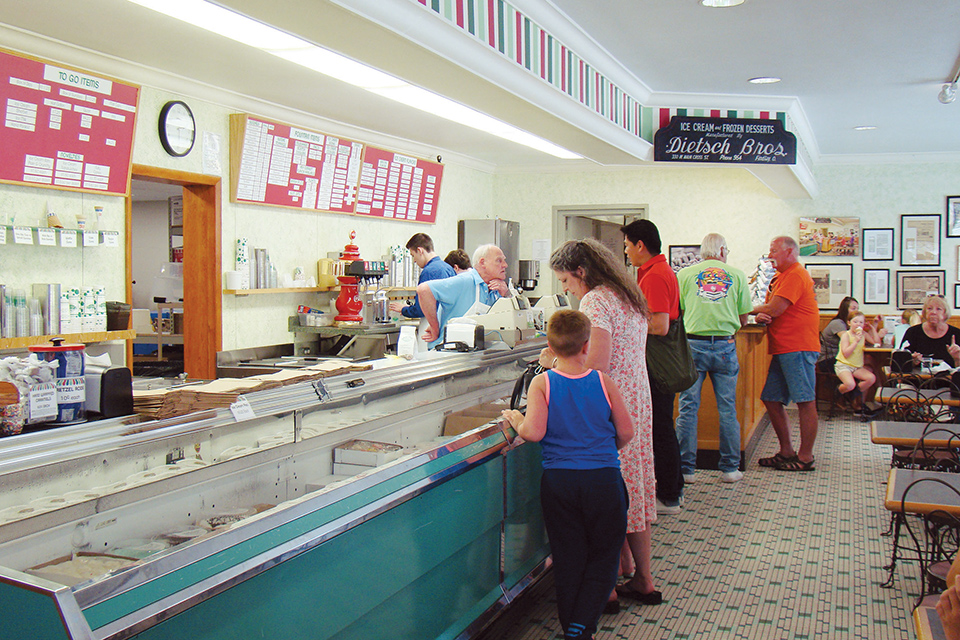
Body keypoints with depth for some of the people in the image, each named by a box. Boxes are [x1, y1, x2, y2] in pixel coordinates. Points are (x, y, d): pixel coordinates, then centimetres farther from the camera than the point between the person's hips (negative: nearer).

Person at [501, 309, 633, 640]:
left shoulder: (541, 383, -6)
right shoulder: (603, 382, -2)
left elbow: (533, 432, -17)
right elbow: (626, 432, 2)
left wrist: (515, 418, 4)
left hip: (558, 480, 1)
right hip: (604, 478, 0)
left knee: (568, 560, 14)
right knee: (603, 557, 12)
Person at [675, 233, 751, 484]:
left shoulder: (685, 274, 5)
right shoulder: (737, 275, 7)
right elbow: (743, 318, 8)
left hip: (693, 343, 0)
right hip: (725, 345, 1)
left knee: (688, 407, 4)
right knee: (727, 408, 8)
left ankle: (685, 468, 6)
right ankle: (730, 468, 14)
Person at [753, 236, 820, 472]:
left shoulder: (796, 275, -10)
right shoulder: (779, 277, 22)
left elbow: (774, 309, -17)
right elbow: (770, 310, 20)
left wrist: (750, 310, 1)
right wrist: (761, 315, -5)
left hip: (798, 348, -10)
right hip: (782, 349, 10)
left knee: (805, 401, -5)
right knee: (771, 399, 9)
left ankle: (805, 457, -1)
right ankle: (786, 451, 17)